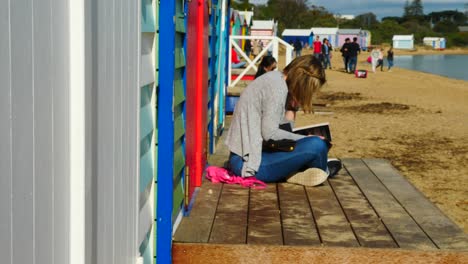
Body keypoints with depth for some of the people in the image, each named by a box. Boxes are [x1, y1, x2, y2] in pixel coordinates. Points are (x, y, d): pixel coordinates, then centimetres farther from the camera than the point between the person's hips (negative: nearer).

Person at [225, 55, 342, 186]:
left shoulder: (274, 77, 10)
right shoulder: (278, 87, -17)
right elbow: (269, 133, -20)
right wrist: (304, 138, -10)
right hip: (247, 163, -10)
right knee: (316, 145, -18)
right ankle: (323, 170, 12)